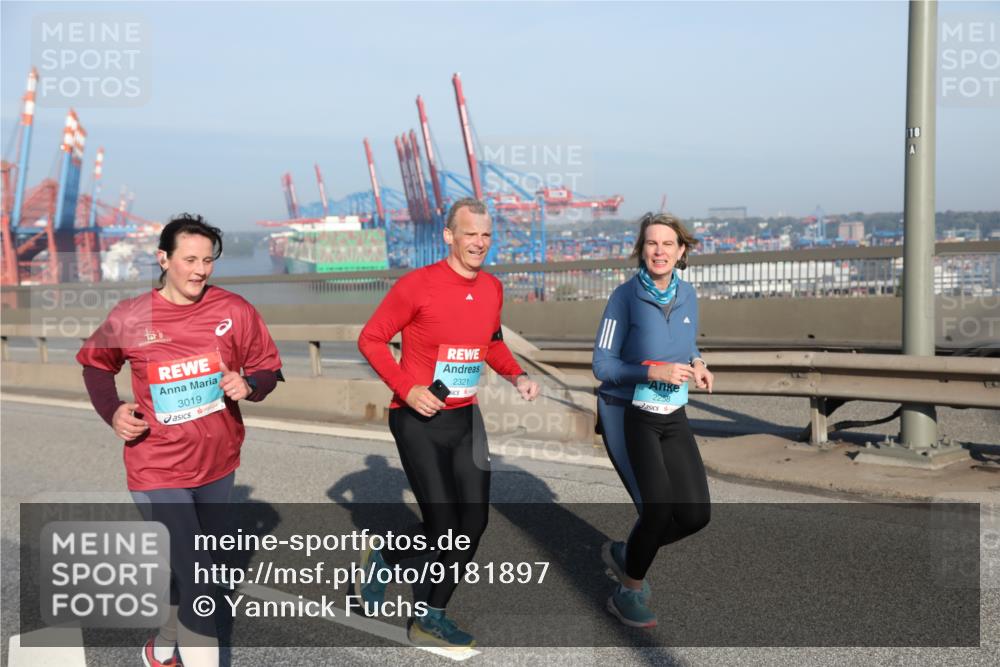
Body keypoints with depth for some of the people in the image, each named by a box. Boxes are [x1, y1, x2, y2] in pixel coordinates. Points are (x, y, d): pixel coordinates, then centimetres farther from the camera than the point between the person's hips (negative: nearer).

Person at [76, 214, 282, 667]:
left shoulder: (234, 310, -8)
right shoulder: (129, 318, -11)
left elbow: (268, 366, 3)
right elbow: (94, 362, 9)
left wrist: (249, 385, -19)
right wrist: (111, 411, -6)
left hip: (217, 463, 4)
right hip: (159, 468, -4)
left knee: (191, 565, 23)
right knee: (196, 573, -11)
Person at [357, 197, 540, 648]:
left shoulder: (493, 289, 4)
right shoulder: (418, 284, -14)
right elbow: (371, 340, -9)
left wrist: (517, 377, 5)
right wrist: (407, 388, -19)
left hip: (466, 417, 6)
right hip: (418, 420, -6)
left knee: (474, 522, 6)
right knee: (444, 529, -7)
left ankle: (431, 620, 23)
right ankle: (382, 557, 24)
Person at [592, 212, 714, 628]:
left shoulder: (687, 295, 1)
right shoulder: (625, 296, -15)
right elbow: (602, 365, -13)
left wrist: (697, 365, -4)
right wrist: (654, 372, -25)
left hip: (672, 417, 6)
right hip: (627, 417, -6)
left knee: (695, 514, -1)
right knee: (658, 508, -17)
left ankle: (624, 553, 27)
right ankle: (628, 594, 11)